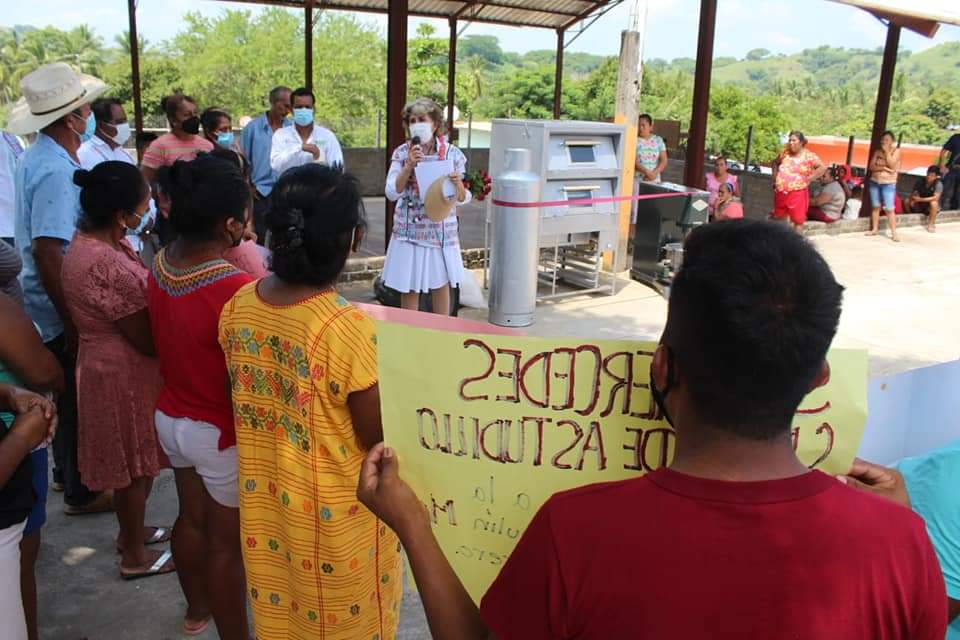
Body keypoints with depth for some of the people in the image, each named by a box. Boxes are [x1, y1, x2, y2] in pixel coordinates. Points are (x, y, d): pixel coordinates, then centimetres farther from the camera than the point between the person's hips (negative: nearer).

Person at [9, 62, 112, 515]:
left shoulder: (39, 155, 6)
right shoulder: (56, 171, -25)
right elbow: (47, 251, -31)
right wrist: (73, 321, -26)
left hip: (50, 302, 10)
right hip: (62, 307, -10)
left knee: (71, 393, 23)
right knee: (80, 396, 5)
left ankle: (67, 470, 40)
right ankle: (81, 491, 21)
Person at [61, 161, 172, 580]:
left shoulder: (89, 240, 0)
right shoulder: (107, 265, -31)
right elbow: (147, 339, -23)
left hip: (114, 365, 9)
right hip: (123, 373, -9)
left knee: (136, 461, 24)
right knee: (134, 464, 8)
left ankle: (131, 531, 44)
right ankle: (135, 556, 26)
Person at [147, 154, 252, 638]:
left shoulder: (159, 266, -7)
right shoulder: (234, 288, -31)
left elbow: (163, 342, 4)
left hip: (171, 418, 8)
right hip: (221, 432, -8)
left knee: (191, 518, 27)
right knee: (227, 541, 10)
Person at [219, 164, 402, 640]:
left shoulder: (238, 307, -10)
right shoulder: (349, 329, -30)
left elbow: (244, 400, 4)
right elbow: (377, 440, -20)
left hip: (265, 500, 6)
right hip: (336, 512, -5)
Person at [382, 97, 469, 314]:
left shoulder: (452, 154, -3)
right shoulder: (402, 153, 0)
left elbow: (462, 200, -3)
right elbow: (391, 193, -9)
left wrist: (458, 184, -24)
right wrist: (409, 165, -19)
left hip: (441, 233, 0)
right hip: (408, 233, 1)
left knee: (441, 287, 10)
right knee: (408, 289, 6)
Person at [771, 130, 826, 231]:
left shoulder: (809, 156, -8)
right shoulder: (785, 153, 8)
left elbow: (823, 168, -16)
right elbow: (775, 163, 26)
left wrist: (808, 180, -17)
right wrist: (775, 178, 13)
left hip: (797, 193, -6)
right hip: (780, 193, 6)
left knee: (798, 220, 0)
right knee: (779, 219, 17)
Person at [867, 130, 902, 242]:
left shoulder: (896, 151, -3)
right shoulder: (878, 151, 8)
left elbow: (891, 164, -16)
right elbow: (871, 166, 1)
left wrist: (887, 151, -13)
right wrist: (883, 168, -15)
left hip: (888, 184, -4)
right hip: (874, 182, 4)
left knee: (889, 209, -9)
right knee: (875, 207, 7)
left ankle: (894, 233, -8)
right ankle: (874, 229, 15)